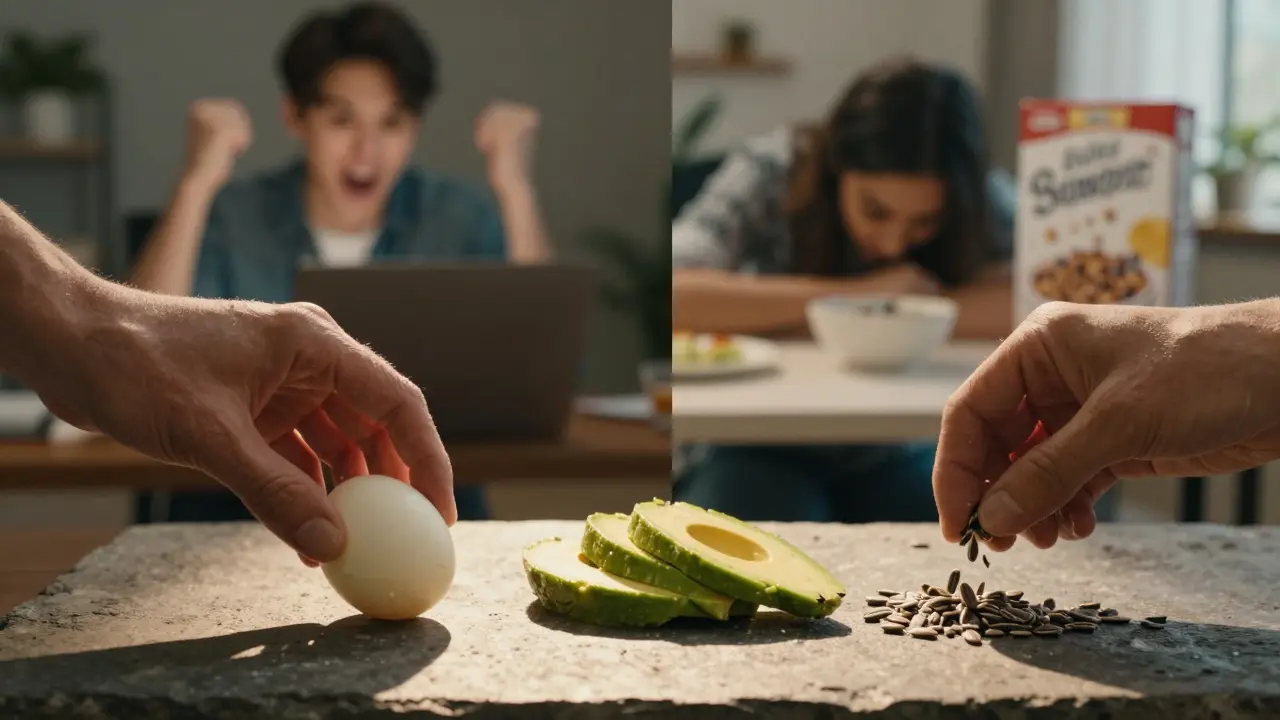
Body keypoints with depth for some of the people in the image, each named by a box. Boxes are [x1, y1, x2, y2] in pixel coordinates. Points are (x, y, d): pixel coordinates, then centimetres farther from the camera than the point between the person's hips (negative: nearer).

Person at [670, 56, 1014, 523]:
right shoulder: (772, 172, -16)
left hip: (901, 454, 2)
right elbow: (677, 295, -30)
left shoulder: (980, 201, -11)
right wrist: (855, 294, -28)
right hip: (763, 453, -2)